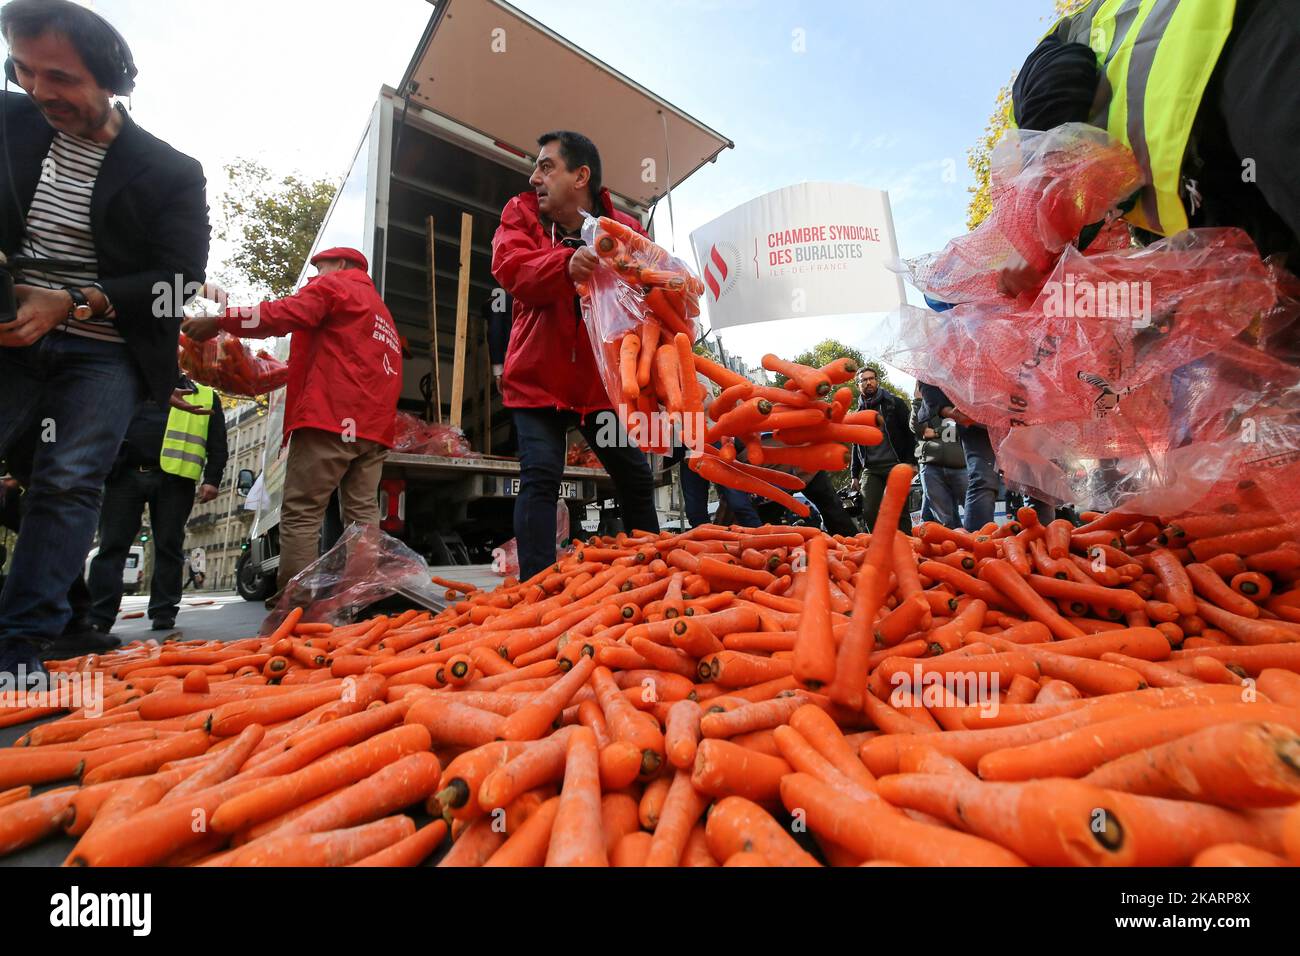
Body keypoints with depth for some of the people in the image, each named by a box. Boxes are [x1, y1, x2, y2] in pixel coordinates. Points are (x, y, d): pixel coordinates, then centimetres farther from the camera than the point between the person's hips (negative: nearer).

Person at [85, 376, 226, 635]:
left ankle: (164, 613, 5)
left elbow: (217, 445, 7)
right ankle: (98, 616, 0)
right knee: (111, 544, -2)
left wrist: (211, 479, -5)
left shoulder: (206, 397, 15)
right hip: (126, 474, 2)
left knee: (169, 547, 0)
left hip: (172, 478, -2)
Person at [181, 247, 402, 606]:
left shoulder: (332, 286, 10)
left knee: (300, 512, -6)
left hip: (331, 415, -7)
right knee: (363, 511, 3)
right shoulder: (382, 312, 32)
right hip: (374, 425, 7)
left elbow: (284, 314, -7)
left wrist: (218, 322, -2)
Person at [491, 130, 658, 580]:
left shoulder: (625, 229, 2)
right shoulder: (520, 214, 2)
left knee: (635, 478, 7)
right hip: (537, 378, -1)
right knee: (539, 478, -13)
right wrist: (565, 264, -36)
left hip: (603, 381, 2)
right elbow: (509, 265, -17)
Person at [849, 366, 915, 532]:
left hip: (896, 465, -3)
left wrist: (910, 462, -11)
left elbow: (910, 432, -1)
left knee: (899, 511, -6)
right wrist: (854, 475, 16)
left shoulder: (894, 403, 6)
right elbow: (856, 446, 22)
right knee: (869, 513, -6)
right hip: (871, 470, 4)